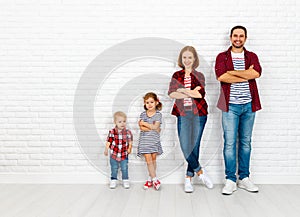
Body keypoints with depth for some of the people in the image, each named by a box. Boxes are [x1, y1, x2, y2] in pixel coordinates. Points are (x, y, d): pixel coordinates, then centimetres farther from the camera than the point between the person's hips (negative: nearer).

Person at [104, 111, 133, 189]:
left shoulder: (128, 132, -9)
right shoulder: (112, 132, -10)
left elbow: (130, 141, 0)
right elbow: (109, 141, -5)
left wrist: (129, 148, -10)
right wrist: (106, 149, -11)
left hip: (124, 154, 0)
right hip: (114, 154, 0)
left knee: (124, 169, 9)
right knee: (114, 169, 14)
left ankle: (125, 181, 24)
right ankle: (113, 180, 28)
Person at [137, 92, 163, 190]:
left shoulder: (158, 114, 0)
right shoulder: (143, 114, 4)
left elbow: (155, 127, -13)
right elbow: (141, 128, -7)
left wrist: (144, 123, -8)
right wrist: (153, 128, -14)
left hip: (154, 140, 0)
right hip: (145, 140, 1)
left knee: (153, 159, 4)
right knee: (148, 159, -5)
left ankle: (150, 179, 15)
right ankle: (155, 179, 0)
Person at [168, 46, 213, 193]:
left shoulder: (199, 76, 6)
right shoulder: (177, 75, 10)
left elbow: (201, 94, -11)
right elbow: (171, 93, -7)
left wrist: (182, 90, -13)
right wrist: (191, 93, -16)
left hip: (198, 114, -1)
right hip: (183, 114, 1)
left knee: (194, 146, 1)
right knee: (185, 147, -6)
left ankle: (188, 178, 14)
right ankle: (200, 172, 14)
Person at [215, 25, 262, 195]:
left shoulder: (252, 56, 11)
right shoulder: (222, 57, 6)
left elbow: (256, 73, -10)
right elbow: (221, 77, -13)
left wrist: (233, 72, -11)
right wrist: (246, 75, -9)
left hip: (249, 105, 3)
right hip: (231, 106, -2)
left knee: (246, 142, 9)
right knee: (230, 143, -3)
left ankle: (244, 178, 19)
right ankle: (230, 180, 5)